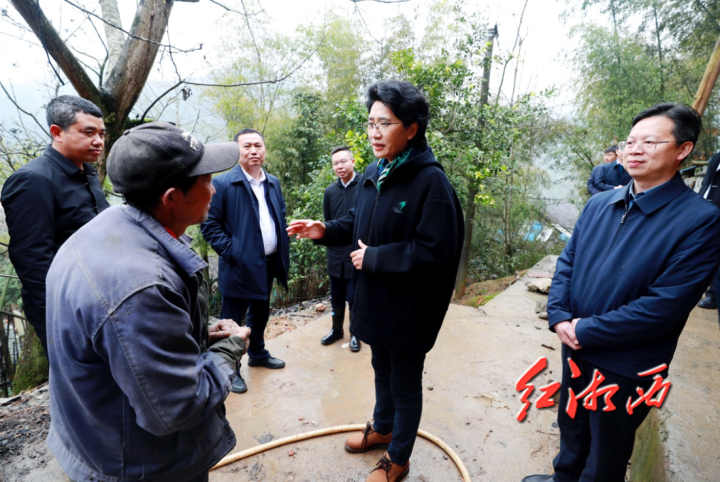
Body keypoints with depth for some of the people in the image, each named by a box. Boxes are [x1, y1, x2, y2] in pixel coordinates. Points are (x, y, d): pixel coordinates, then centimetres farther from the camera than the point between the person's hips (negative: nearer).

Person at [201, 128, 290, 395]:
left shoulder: (273, 183, 8)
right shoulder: (223, 183, -11)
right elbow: (209, 224, -10)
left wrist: (283, 252, 7)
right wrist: (230, 251, -18)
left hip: (268, 263, 6)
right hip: (241, 265, -6)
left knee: (260, 312, 22)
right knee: (232, 319, 7)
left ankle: (258, 353, 43)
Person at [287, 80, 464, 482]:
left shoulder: (431, 181, -23)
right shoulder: (374, 173, 3)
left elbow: (434, 250, -27)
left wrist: (374, 259, -22)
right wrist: (326, 231, -3)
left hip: (409, 308, -7)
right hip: (375, 297, 8)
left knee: (406, 384, 14)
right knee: (382, 369, 27)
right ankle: (382, 428, 54)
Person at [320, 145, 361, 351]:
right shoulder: (330, 191, 5)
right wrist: (329, 237, 7)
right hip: (335, 255, 5)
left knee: (354, 297, 9)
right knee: (336, 297, 17)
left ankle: (355, 333, 29)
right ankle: (337, 330, 37)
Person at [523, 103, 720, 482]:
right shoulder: (599, 203, 1)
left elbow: (665, 305, -22)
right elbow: (567, 261, 4)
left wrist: (586, 331, -19)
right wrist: (559, 316, -10)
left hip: (626, 368, -5)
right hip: (575, 349, 5)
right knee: (571, 429, 28)